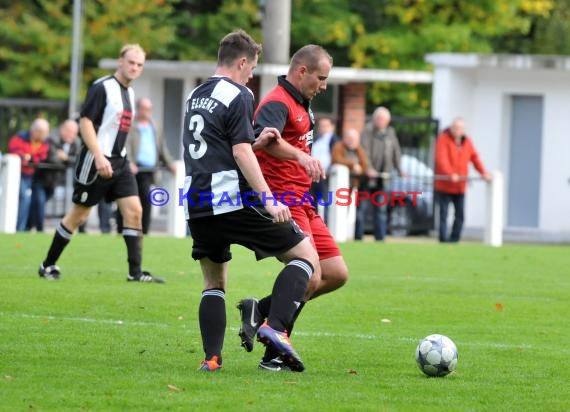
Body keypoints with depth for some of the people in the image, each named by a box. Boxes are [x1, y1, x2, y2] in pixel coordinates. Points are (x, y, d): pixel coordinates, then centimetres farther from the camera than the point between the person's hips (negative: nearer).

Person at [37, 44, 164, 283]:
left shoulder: (130, 92, 14)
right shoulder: (102, 88, -12)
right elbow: (85, 122, -17)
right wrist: (99, 157, -25)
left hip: (119, 162, 7)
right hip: (96, 161, -7)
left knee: (134, 210, -6)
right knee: (78, 215, 1)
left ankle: (135, 272, -6)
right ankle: (48, 265, 16)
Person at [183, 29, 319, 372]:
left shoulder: (195, 96, 18)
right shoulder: (237, 96, -6)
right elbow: (241, 153, -15)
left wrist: (256, 142, 20)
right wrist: (269, 201, -19)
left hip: (197, 206, 7)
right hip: (235, 202, -7)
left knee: (214, 284, 17)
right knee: (305, 255, 1)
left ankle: (211, 357, 1)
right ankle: (275, 327, -16)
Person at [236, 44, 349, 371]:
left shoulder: (302, 105, 20)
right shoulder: (278, 102, -14)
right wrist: (301, 156, -51)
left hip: (302, 203, 10)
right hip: (283, 202, -10)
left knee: (337, 274, 6)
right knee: (310, 277, -18)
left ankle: (260, 310, 12)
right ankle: (273, 355, -5)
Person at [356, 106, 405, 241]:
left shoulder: (390, 133, 13)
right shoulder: (368, 131, -4)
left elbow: (396, 151, 16)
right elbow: (365, 150, -14)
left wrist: (399, 169, 7)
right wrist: (368, 168, -26)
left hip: (383, 178, 5)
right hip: (368, 176, -5)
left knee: (381, 210, 5)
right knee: (362, 207, -2)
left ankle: (380, 237, 7)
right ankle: (358, 236, 3)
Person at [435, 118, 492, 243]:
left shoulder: (467, 141, 11)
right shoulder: (443, 139, -8)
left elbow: (474, 157, 7)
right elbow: (441, 159, -20)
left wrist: (483, 172, -9)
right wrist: (450, 174, -35)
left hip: (460, 186, 6)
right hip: (444, 185, -6)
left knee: (460, 215, 5)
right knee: (443, 214, -4)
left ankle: (454, 240, 10)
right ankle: (443, 240, -4)